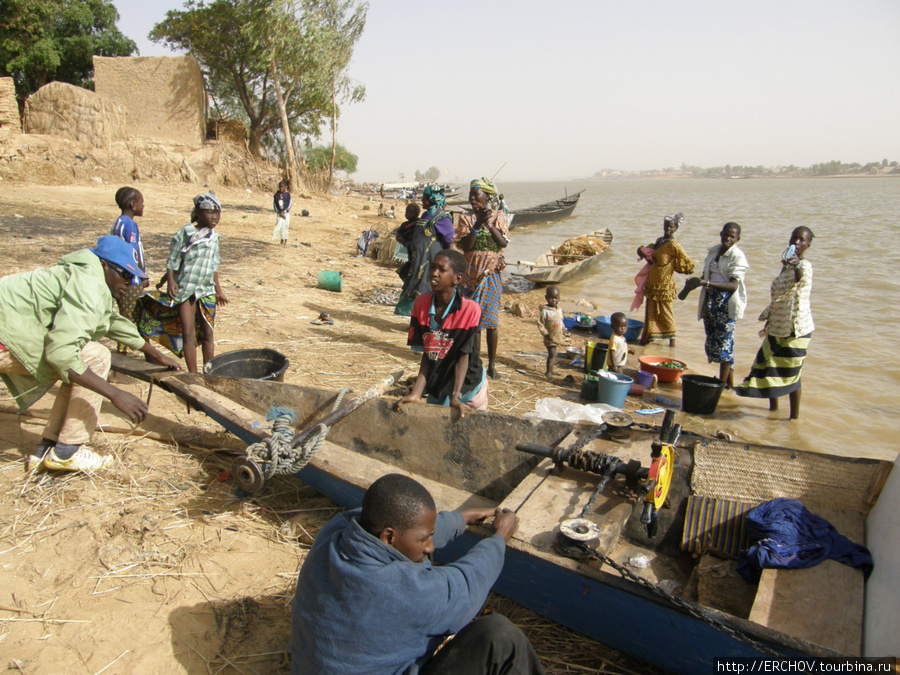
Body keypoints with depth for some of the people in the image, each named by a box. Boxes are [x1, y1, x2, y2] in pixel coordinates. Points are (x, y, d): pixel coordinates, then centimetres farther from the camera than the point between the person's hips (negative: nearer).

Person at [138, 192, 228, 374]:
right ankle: (193, 374, 2)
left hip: (207, 290, 5)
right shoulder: (185, 233, -9)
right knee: (188, 333, -5)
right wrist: (170, 281, -19)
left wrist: (218, 289, 20)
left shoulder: (214, 237, 7)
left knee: (207, 333, 8)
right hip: (185, 290, -4)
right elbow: (172, 261, -6)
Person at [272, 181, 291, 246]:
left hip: (286, 212, -1)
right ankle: (282, 240, 5)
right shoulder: (276, 195, 3)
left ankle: (285, 241, 8)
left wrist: (284, 212, -11)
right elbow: (275, 204, 2)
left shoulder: (287, 194, -1)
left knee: (285, 226, -1)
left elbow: (289, 204, -3)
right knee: (280, 226, -5)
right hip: (279, 213, 1)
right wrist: (280, 212, -8)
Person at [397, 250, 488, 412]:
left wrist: (455, 397, -20)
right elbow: (426, 354, -8)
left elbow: (463, 355, -16)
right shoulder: (421, 304, -10)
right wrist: (416, 394, -14)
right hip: (436, 390, 3)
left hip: (469, 388, -3)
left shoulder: (470, 309, -21)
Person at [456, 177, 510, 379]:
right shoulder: (466, 218, 3)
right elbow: (465, 246, -9)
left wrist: (489, 224, -19)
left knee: (491, 318, 0)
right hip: (472, 272, 1)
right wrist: (477, 225, -18)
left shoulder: (498, 216, 3)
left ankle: (492, 364, 9)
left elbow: (503, 243, -10)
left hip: (492, 273, -1)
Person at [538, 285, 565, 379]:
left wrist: (563, 329, 6)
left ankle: (551, 370, 29)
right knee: (551, 354, -10)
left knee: (553, 354, 16)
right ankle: (548, 372, -3)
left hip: (558, 337, 7)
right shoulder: (545, 311, -16)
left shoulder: (559, 310, 6)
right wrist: (545, 333, -19)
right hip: (550, 337, -7)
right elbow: (540, 324, -14)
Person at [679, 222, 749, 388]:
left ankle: (722, 383, 4)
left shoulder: (738, 256, -12)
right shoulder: (713, 251, 10)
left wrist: (707, 283, -33)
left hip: (727, 302, -8)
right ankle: (730, 381, 23)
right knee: (712, 341, 12)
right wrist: (696, 281, 4)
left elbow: (733, 286, -23)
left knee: (724, 342, -5)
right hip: (710, 300, 8)